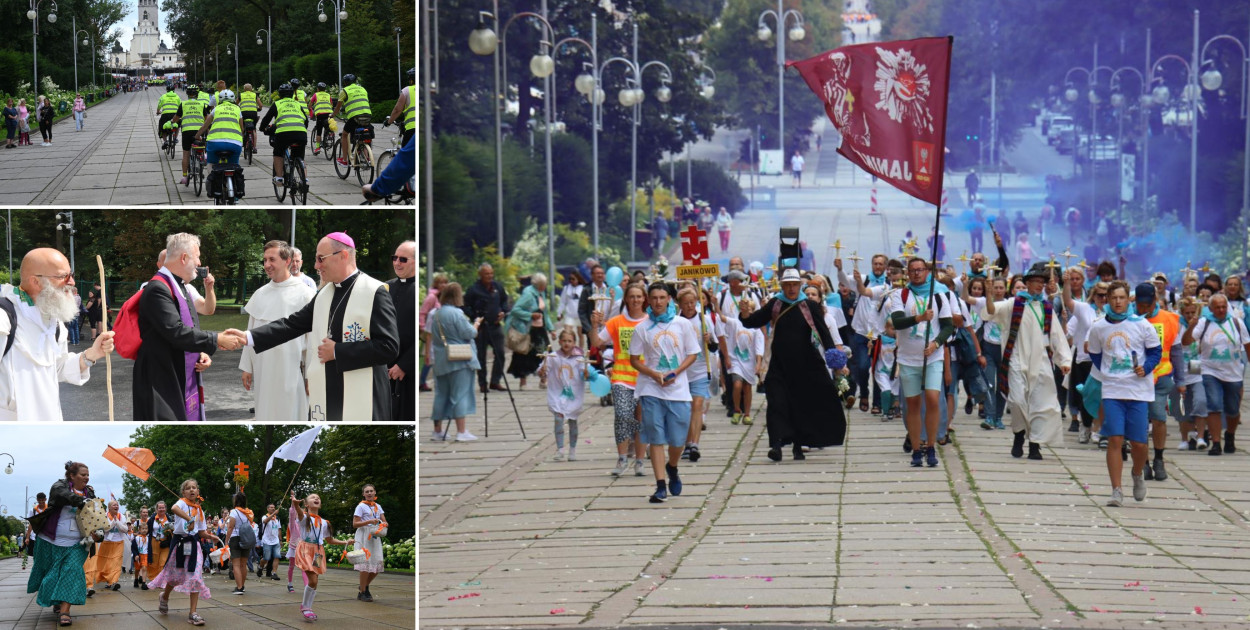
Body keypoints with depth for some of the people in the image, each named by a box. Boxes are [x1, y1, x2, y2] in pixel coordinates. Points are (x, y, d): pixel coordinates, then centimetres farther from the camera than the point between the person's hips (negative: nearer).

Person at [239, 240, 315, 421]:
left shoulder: (305, 294, -6)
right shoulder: (259, 295, 8)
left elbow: (312, 337, -5)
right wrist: (246, 367, 11)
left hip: (291, 372, -5)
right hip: (263, 371, 5)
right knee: (265, 417, 8)